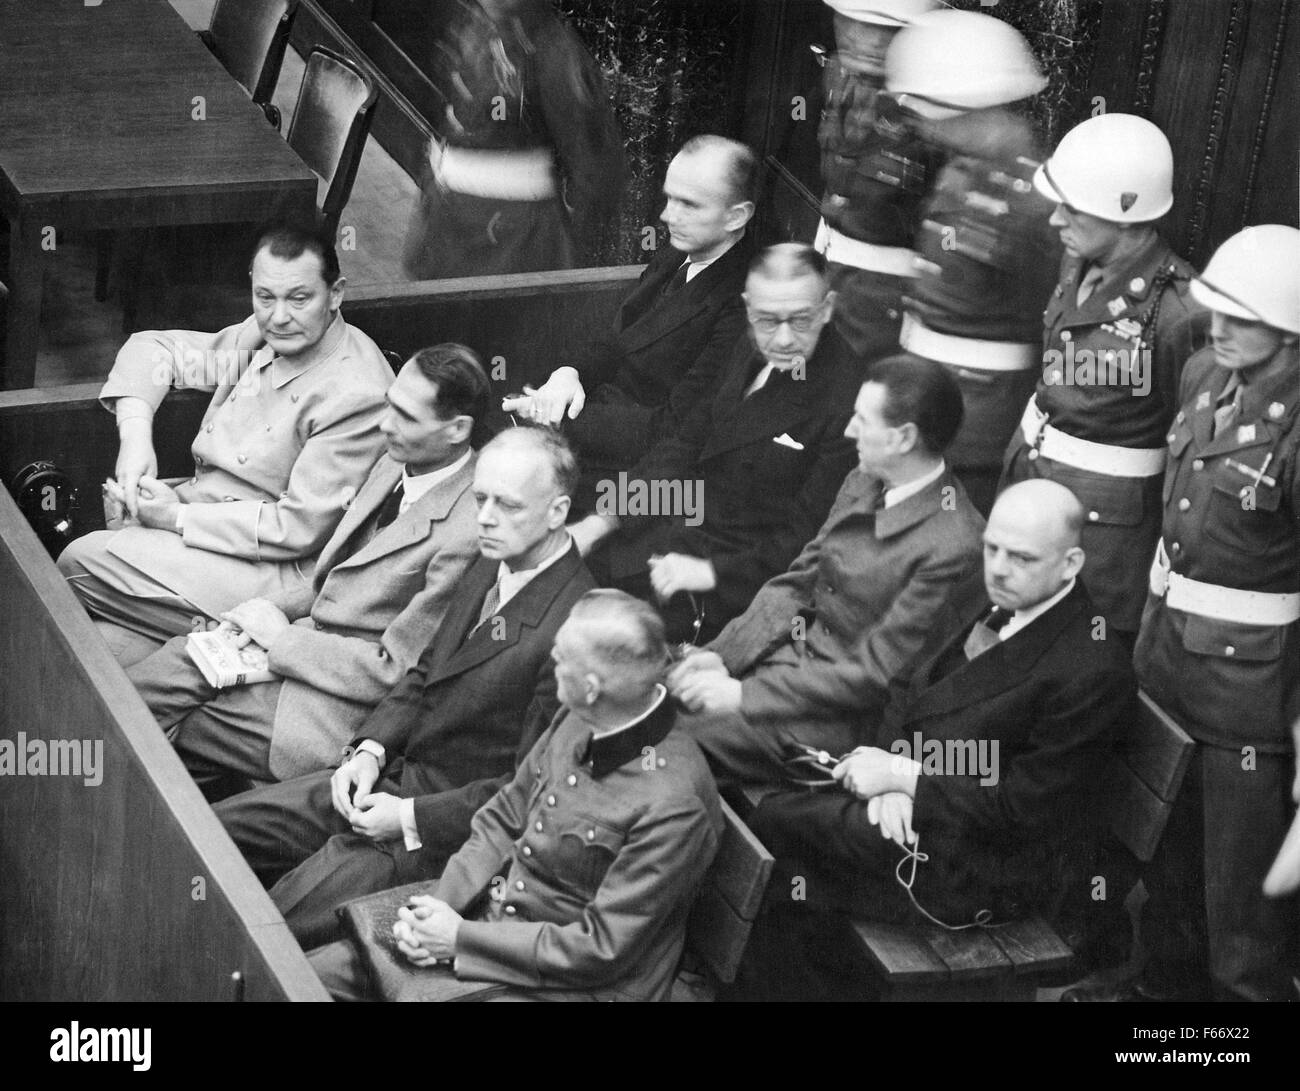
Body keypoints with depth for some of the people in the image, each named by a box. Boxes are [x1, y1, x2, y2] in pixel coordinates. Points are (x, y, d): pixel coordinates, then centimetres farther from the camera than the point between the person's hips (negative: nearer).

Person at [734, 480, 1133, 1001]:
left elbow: (1024, 806, -21)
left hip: (994, 871, -8)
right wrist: (892, 773, -9)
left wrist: (905, 778, -18)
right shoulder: (990, 613, 6)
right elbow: (907, 696, 12)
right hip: (916, 808, 8)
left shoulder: (1094, 671, -22)